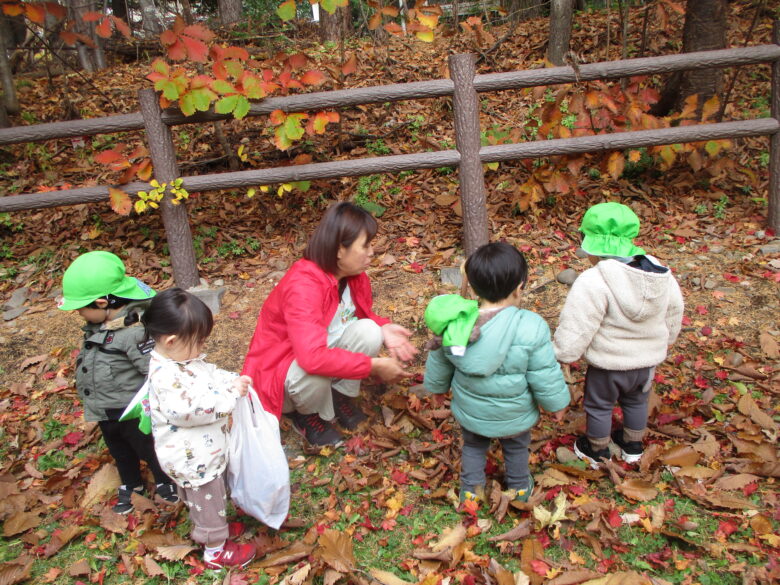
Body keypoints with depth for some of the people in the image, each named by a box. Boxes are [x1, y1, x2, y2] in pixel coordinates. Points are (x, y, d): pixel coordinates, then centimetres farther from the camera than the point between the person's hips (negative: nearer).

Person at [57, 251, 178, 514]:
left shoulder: (136, 331, -34)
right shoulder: (99, 325, -6)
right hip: (105, 411, 8)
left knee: (148, 449, 17)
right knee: (120, 452, 29)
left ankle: (165, 481, 43)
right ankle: (131, 485, 52)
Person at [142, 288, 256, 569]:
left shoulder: (183, 357, -4)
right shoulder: (166, 377, -34)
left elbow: (211, 373, 10)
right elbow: (195, 408, -37)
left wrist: (233, 380, -7)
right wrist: (230, 393, -31)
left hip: (201, 453, 9)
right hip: (193, 460, -9)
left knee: (199, 498, 31)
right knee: (209, 502, 13)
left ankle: (205, 532, 55)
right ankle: (216, 551, 34)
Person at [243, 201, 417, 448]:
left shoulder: (353, 275, -10)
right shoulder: (302, 285, -34)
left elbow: (363, 314, 9)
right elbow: (313, 357, -44)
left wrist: (383, 329, -15)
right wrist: (375, 365, -36)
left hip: (326, 347, 6)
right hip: (280, 370, -6)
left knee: (369, 331, -20)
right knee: (315, 372, -39)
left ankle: (340, 396, 3)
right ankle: (309, 415, -2)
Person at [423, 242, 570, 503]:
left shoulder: (454, 323, -22)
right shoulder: (531, 328, -32)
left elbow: (439, 366, -5)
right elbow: (546, 377, -21)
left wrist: (436, 386, 16)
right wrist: (557, 403, -1)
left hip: (470, 413, 1)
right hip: (514, 417, -1)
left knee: (473, 446, 30)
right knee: (516, 448, 29)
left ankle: (471, 489, 45)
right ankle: (519, 488, 51)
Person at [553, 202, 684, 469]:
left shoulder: (593, 282, -31)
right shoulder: (663, 276, -8)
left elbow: (575, 329, -29)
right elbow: (672, 321, 6)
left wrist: (561, 354, -14)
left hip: (608, 365, -6)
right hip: (647, 361, 6)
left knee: (598, 406, 19)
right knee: (636, 402, 29)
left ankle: (597, 452, 40)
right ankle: (633, 447, 50)